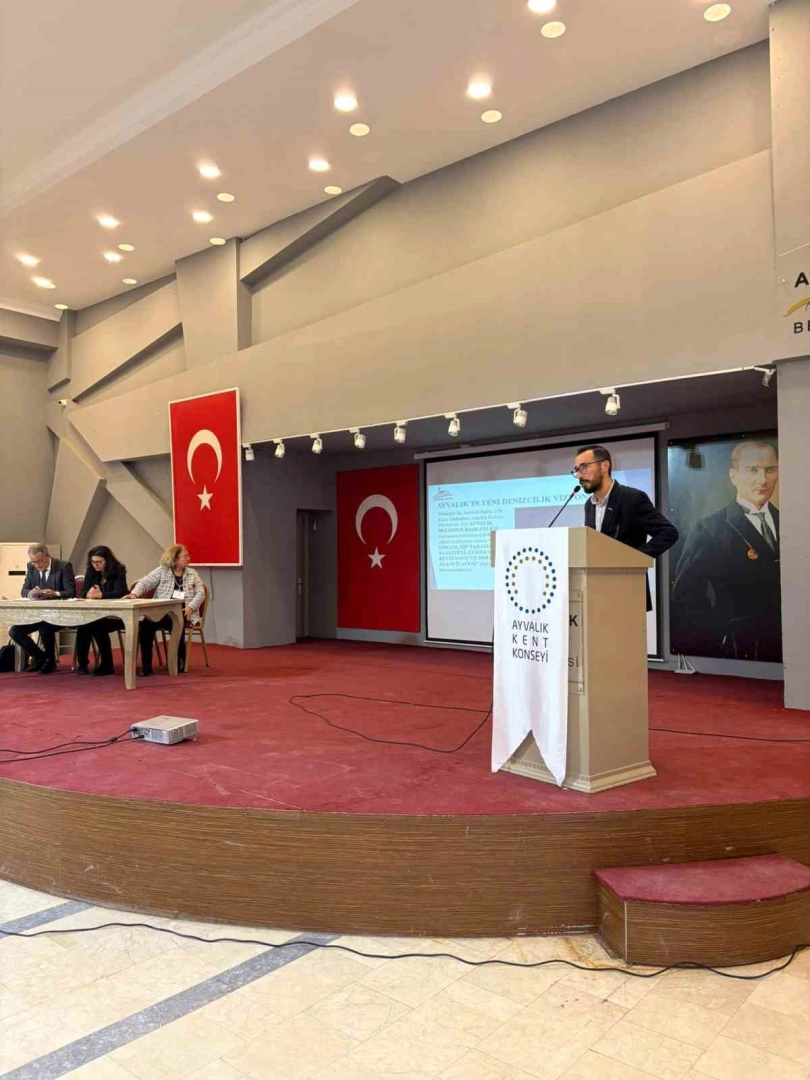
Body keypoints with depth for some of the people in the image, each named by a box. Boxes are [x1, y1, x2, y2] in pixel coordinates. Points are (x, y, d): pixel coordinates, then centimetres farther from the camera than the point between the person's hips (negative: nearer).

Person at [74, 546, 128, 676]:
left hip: (116, 614, -4)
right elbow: (83, 593, 2)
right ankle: (82, 663, -12)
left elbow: (119, 593, -20)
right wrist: (89, 594, -22)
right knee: (83, 623, -27)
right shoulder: (91, 572, 7)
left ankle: (106, 665, -17)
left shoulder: (118, 571, -9)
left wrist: (100, 595, -32)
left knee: (97, 626, -32)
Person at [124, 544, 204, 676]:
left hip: (182, 613, 0)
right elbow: (145, 582, -1)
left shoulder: (193, 574, 16)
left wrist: (191, 607, -14)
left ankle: (180, 662, -11)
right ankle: (146, 665, -17)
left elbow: (200, 593, 5)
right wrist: (135, 593, -22)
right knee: (145, 624, -29)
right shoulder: (162, 571, 11)